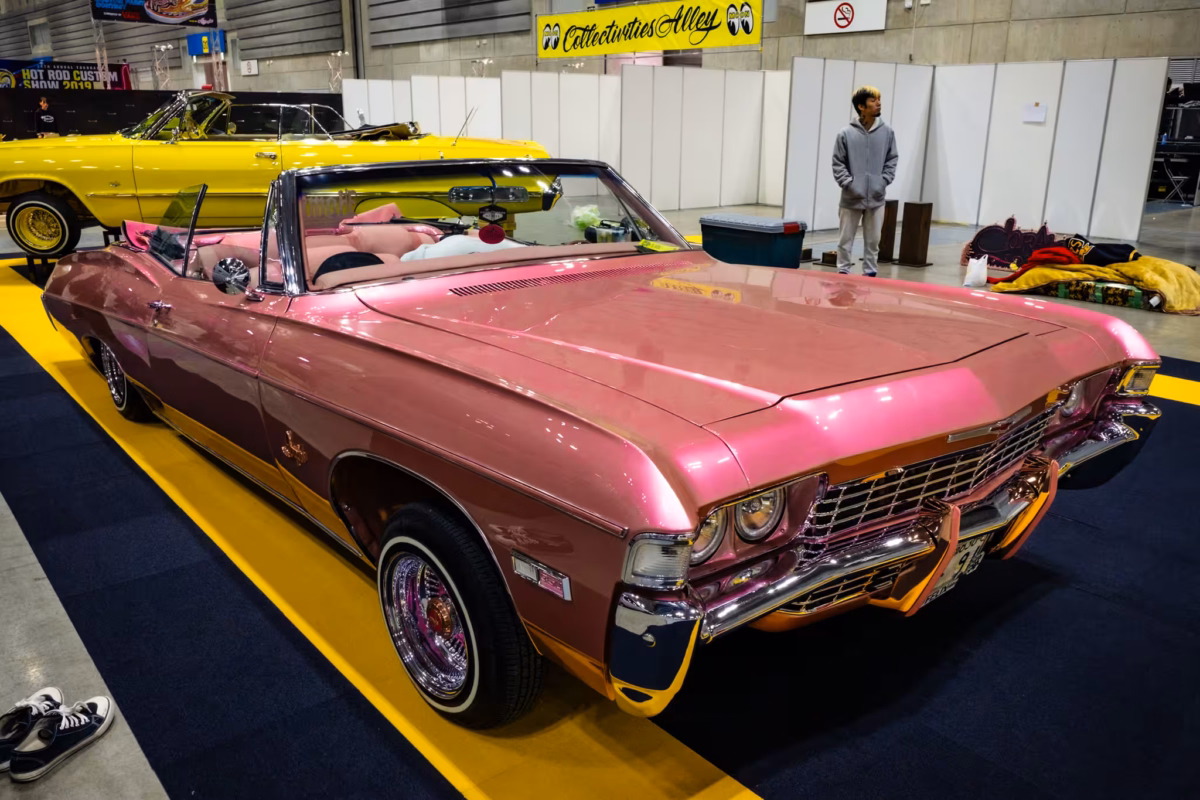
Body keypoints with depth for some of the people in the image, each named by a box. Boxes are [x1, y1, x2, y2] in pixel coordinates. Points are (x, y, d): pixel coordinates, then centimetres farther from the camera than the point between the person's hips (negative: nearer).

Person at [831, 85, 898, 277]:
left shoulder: (887, 132, 1)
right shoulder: (846, 133, -6)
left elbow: (891, 160, 8)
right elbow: (838, 164, -3)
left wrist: (884, 182, -3)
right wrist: (849, 184, -11)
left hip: (876, 198, 2)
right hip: (851, 198, -2)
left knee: (873, 241, 11)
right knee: (845, 240, 7)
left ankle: (870, 273, 22)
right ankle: (843, 273, 18)